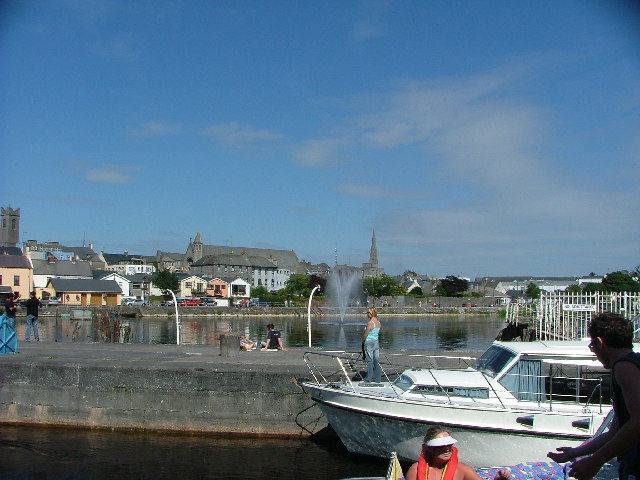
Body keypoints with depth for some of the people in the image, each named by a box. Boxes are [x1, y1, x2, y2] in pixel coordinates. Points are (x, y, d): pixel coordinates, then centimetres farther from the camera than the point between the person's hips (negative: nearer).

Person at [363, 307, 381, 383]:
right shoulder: (378, 322, 5)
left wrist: (363, 339, 7)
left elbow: (365, 334, -14)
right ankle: (377, 379, 15)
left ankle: (369, 379, 8)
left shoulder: (370, 323, -19)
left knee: (370, 361, 1)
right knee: (377, 361, 10)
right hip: (376, 342, 7)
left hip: (369, 343, -7)